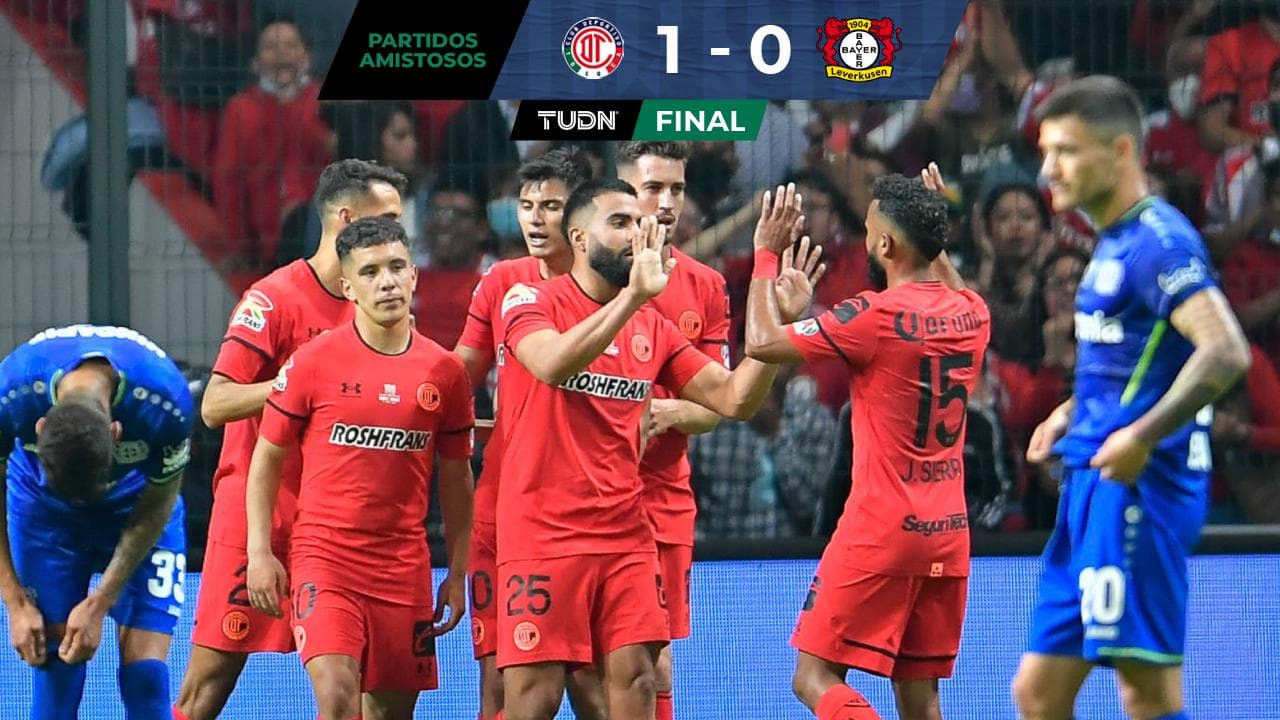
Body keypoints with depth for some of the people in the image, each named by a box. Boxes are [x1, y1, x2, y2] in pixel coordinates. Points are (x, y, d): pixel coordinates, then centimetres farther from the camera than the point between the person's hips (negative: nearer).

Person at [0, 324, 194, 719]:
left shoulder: (165, 405, -35)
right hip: (42, 506, 0)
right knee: (55, 664, -10)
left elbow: (156, 508, -16)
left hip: (137, 506, 0)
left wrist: (98, 605, -15)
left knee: (145, 669, -14)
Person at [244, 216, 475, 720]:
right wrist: (259, 552, -3)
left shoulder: (444, 372, 4)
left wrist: (457, 573, 11)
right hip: (324, 554, -3)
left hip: (405, 564, 3)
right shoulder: (314, 362, -4)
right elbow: (266, 458, 3)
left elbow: (456, 479, 13)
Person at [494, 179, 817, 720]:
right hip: (543, 533, -5)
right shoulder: (531, 300, -4)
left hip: (626, 535, 5)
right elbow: (553, 364, -26)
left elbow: (734, 399, 8)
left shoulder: (653, 326, 11)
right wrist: (632, 296, -31)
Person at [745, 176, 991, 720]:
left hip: (880, 530, -7)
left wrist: (767, 255, 0)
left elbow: (762, 342, -11)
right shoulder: (971, 314, 7)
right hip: (948, 532, 7)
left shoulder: (877, 316, -15)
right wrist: (936, 241, 36)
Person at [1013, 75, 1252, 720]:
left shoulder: (1158, 239, -12)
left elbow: (1225, 352, -24)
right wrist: (1075, 411, 19)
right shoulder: (1112, 244, 19)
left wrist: (1142, 434, -29)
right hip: (1092, 489, 10)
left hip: (1136, 485, -10)